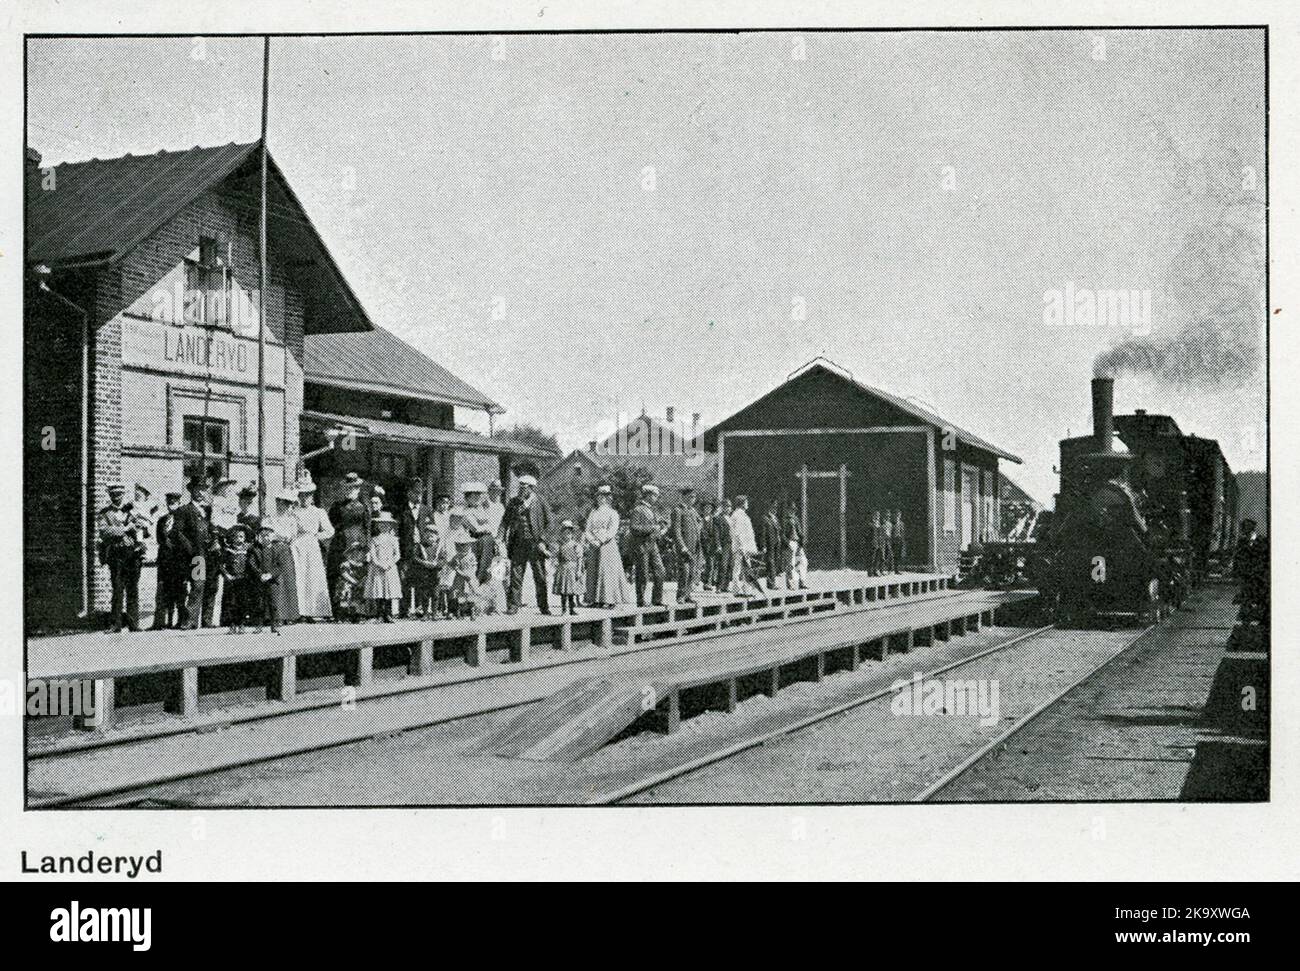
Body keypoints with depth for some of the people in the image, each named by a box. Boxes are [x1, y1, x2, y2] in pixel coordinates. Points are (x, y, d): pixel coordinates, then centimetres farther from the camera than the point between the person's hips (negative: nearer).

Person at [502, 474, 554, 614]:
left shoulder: (540, 503, -1)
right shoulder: (514, 502, 8)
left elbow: (549, 524, 0)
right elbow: (505, 522, 12)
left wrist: (542, 541, -9)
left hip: (535, 545, -2)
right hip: (518, 544, 2)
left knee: (540, 578, 4)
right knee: (515, 576, -1)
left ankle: (544, 607, 13)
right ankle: (513, 606, 4)